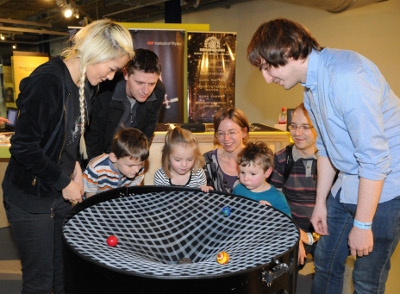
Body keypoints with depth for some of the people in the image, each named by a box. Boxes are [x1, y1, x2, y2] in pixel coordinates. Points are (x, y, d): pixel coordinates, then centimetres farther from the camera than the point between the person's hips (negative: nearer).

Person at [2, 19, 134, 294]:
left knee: (65, 271, 18)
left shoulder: (85, 83, 3)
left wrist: (74, 165, 0)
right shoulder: (47, 81, -24)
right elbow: (23, 147, -24)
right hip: (31, 198, -7)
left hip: (62, 191, 8)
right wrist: (64, 183, -17)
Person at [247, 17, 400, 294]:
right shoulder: (312, 86, 6)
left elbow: (374, 157, -25)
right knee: (325, 261, 15)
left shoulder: (346, 76, -25)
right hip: (348, 185, 9)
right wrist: (320, 203, 17)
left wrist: (362, 225, -18)